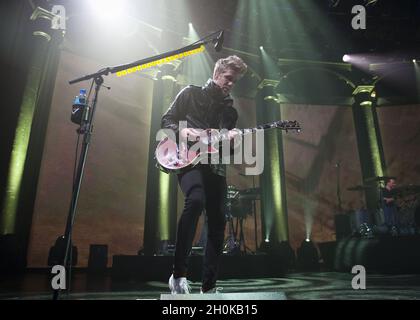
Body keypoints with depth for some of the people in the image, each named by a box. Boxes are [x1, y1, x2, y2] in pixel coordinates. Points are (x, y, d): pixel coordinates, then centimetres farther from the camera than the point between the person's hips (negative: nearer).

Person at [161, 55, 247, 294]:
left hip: (215, 166, 5)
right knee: (196, 200, -34)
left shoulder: (230, 110, 20)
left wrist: (231, 140, -5)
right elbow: (167, 121, 6)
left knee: (218, 225, -1)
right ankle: (179, 274, -23)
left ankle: (209, 287, 12)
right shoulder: (191, 94, 9)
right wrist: (182, 131, -13)